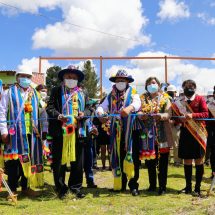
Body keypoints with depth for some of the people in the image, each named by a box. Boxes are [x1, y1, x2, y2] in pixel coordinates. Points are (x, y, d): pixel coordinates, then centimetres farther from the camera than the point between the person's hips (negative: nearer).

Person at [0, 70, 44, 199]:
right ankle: (12, 188, 16)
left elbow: (40, 112, 14)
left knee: (29, 159, 9)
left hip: (31, 133, 4)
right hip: (15, 133, -4)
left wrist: (40, 130, 9)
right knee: (14, 160, 3)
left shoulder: (35, 94, 15)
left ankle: (26, 186, 23)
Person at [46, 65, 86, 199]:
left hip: (77, 131, 3)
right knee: (59, 161, 3)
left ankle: (76, 187, 21)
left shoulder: (82, 93, 16)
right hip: (60, 131, -2)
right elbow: (50, 107, -1)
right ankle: (61, 189, 17)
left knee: (77, 161, 7)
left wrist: (83, 114, -6)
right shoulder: (56, 91, 7)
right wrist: (59, 116, -18)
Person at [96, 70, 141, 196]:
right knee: (118, 157, 7)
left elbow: (137, 103, -15)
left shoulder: (133, 93, 6)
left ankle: (133, 185, 3)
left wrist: (129, 108, -38)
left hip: (131, 130, -2)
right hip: (116, 131, 3)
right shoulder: (111, 96, 15)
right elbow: (102, 106, 3)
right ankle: (120, 184, 17)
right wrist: (101, 113, -22)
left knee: (132, 156, -5)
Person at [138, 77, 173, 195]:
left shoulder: (165, 98, 9)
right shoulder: (143, 98, 14)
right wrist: (141, 115, -24)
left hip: (162, 133, -2)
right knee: (149, 160, 7)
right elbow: (139, 111, 0)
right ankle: (152, 185, 21)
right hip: (148, 133, 2)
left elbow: (168, 114, -4)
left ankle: (162, 186, 6)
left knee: (163, 161, -1)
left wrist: (160, 116, -25)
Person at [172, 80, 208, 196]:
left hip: (198, 133, -3)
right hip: (185, 133, 3)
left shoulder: (200, 99, 1)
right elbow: (176, 115, 9)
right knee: (187, 160, 8)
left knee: (199, 160, 3)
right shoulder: (179, 101, 9)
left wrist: (192, 115, -23)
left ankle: (197, 187, 12)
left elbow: (205, 114, -8)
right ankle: (188, 186, 19)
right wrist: (179, 118, -14)